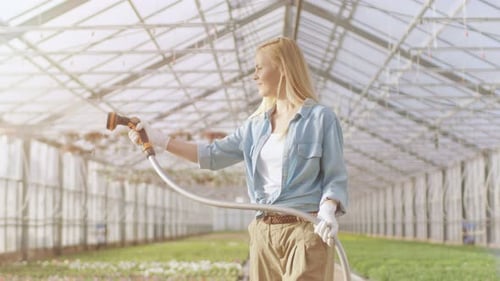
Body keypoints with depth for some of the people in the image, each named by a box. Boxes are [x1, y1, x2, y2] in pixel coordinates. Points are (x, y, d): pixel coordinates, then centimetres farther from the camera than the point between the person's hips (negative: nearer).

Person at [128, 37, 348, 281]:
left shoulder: (321, 118, -2)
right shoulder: (256, 125, 15)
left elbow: (336, 177, -4)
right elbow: (213, 155, 14)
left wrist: (328, 211, -23)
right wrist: (158, 140, 10)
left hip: (306, 233, -6)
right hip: (264, 233, 6)